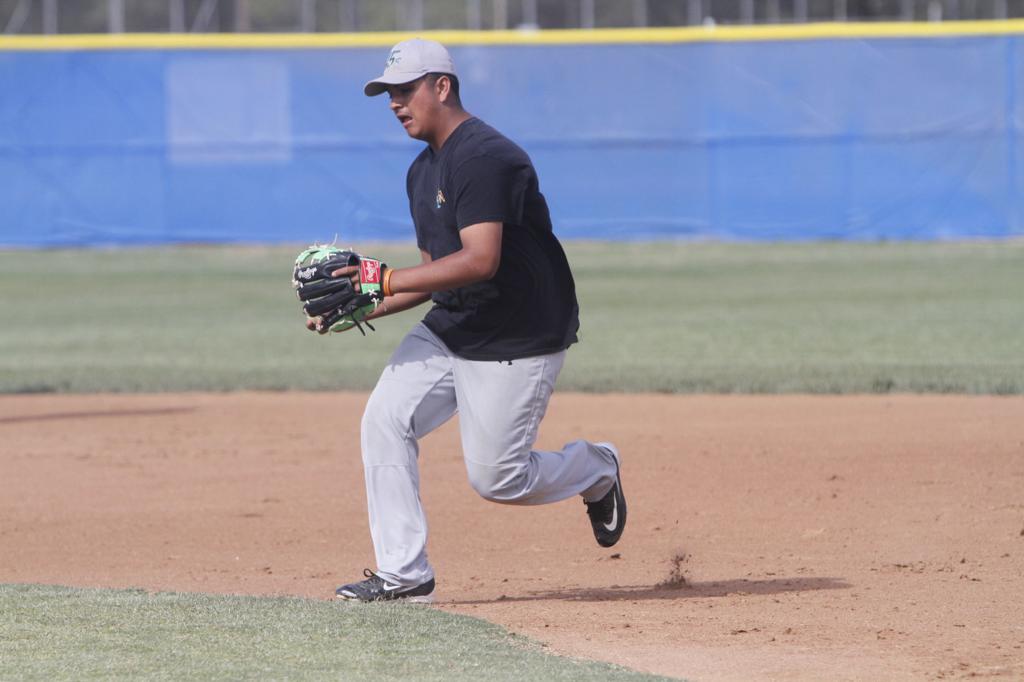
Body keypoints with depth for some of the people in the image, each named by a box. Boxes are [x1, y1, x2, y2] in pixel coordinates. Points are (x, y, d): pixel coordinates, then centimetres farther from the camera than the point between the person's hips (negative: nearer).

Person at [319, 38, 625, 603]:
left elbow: (480, 261, -30)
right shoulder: (423, 171, 12)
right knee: (384, 420, -8)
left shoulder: (484, 158, -21)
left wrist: (387, 279, -29)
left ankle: (595, 470, 25)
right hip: (451, 326, 9)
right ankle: (403, 573, -4)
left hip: (520, 340, -9)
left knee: (495, 478, -5)